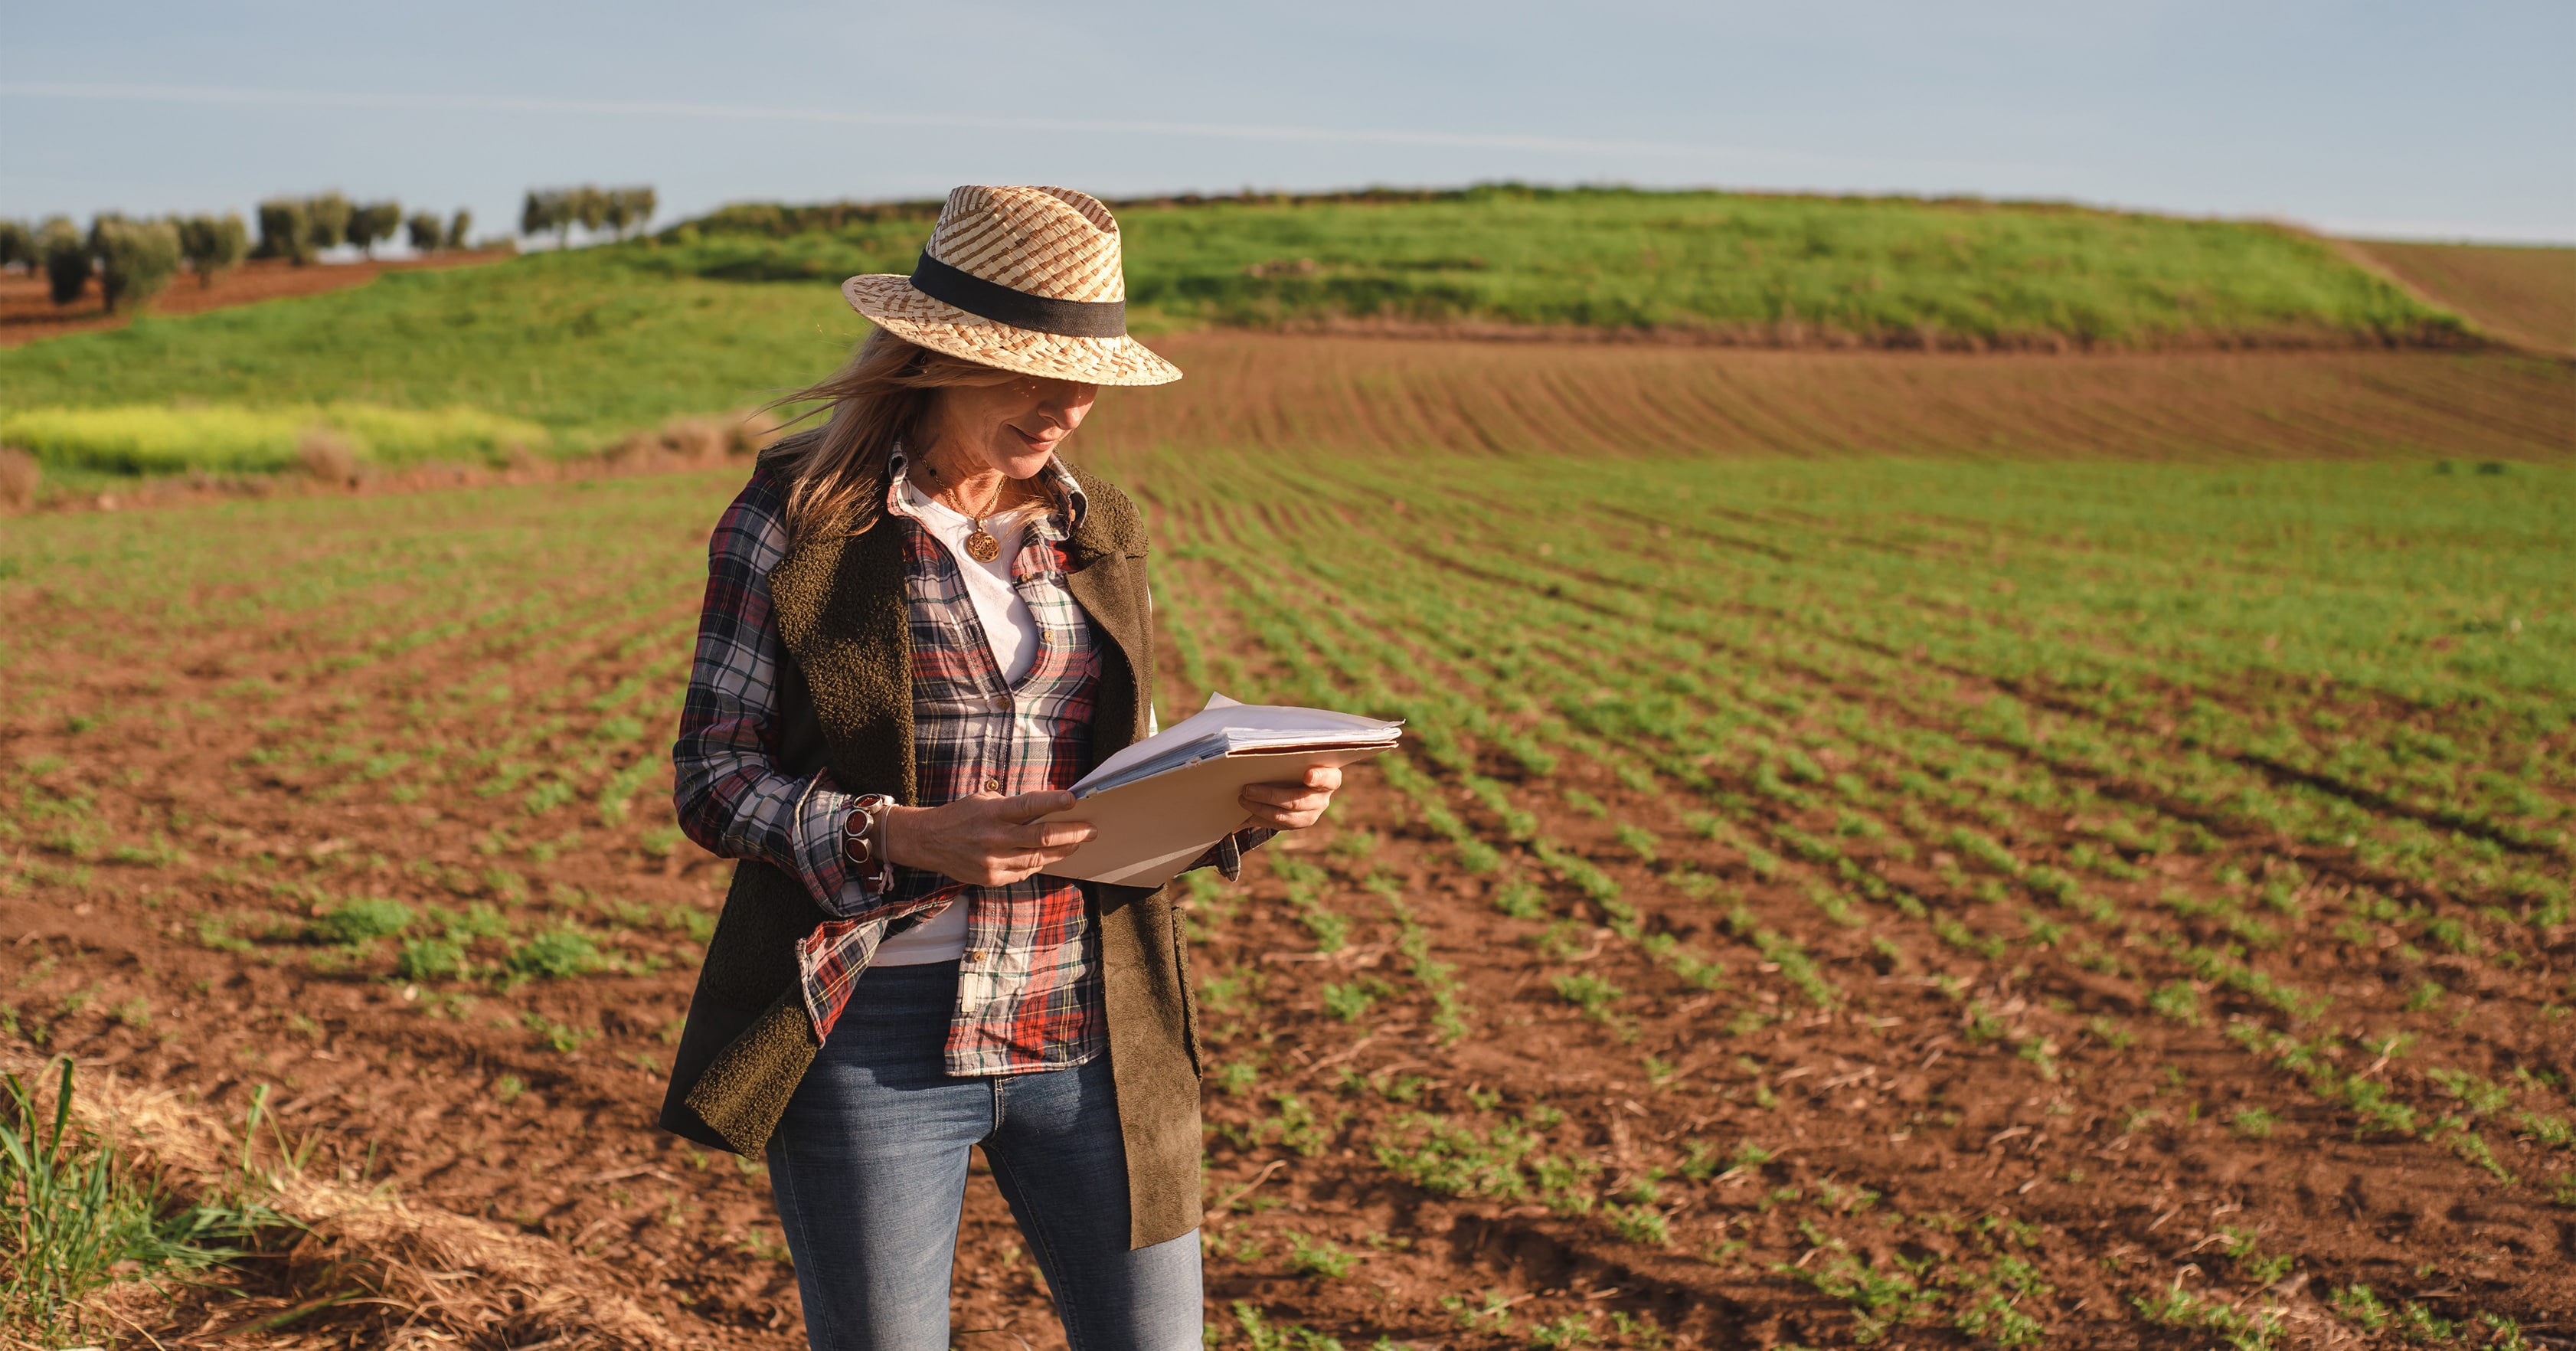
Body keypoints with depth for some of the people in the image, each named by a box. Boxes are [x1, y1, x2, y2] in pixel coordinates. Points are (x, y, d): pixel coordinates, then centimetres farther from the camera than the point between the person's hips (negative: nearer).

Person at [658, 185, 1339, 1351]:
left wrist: (1246, 801, -7)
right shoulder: (798, 512, -4)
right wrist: (899, 837, -22)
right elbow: (711, 775, -6)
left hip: (1091, 1031, 4)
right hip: (875, 1035, -3)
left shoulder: (1100, 531, 9)